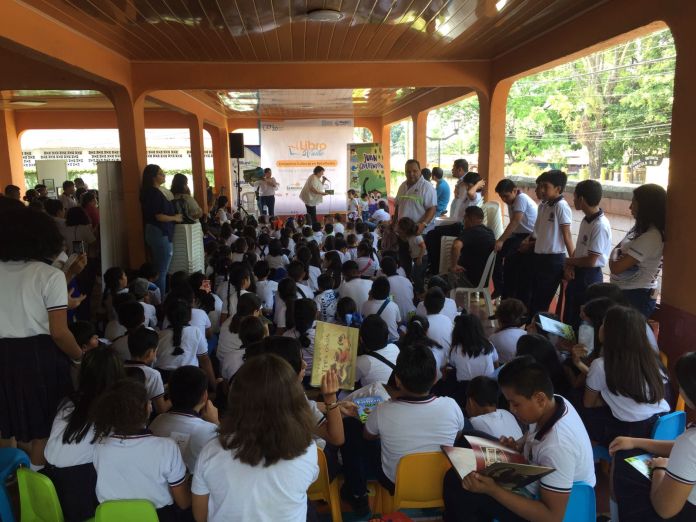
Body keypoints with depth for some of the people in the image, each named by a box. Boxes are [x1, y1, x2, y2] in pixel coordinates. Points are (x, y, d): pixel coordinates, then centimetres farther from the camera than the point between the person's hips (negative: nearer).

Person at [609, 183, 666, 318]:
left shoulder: (651, 237, -24)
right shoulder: (642, 229, 9)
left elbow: (616, 268, -25)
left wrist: (614, 254, -4)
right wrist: (617, 254, -9)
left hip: (636, 298, -9)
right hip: (626, 293, 9)